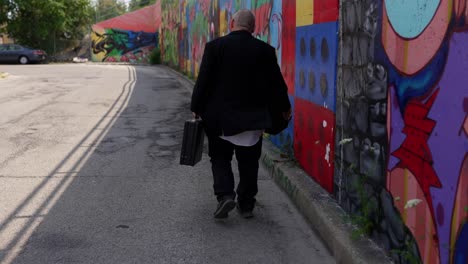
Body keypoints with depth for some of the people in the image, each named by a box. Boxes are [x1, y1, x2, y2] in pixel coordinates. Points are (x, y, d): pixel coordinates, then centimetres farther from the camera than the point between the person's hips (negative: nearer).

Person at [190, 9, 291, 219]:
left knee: (220, 158, 12)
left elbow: (203, 81, -7)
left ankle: (225, 195, -7)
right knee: (248, 162, 13)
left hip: (220, 117, -1)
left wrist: (197, 108, 4)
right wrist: (284, 108, 18)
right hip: (253, 117, 2)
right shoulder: (265, 50, -2)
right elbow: (276, 83, 3)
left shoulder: (215, 46, -6)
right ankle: (246, 204, 18)